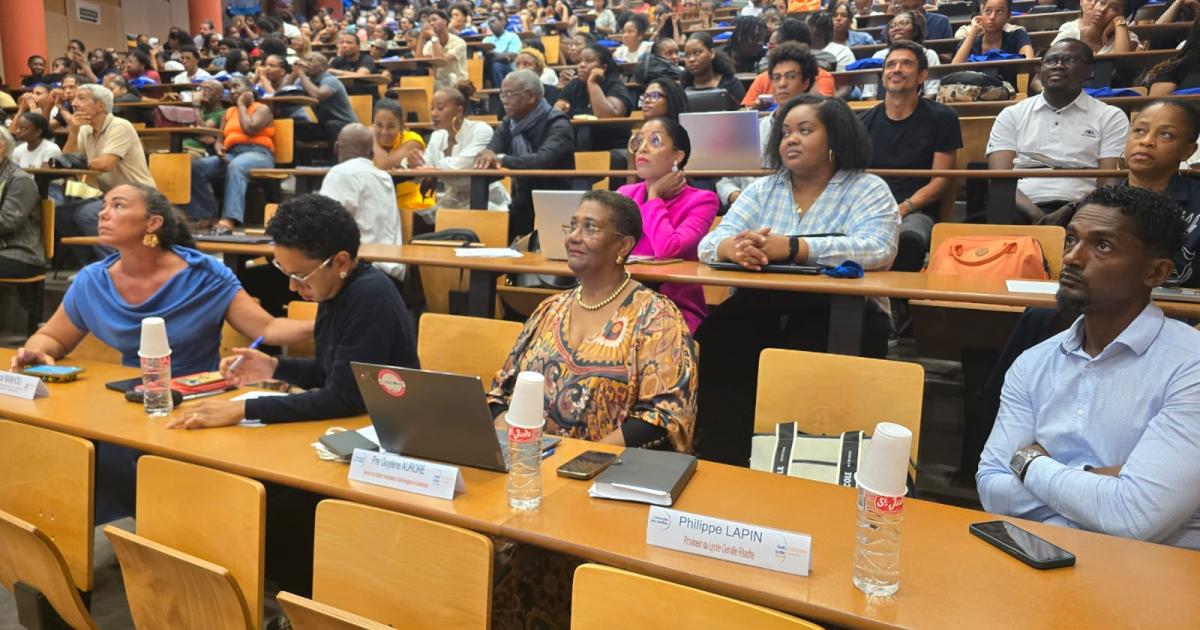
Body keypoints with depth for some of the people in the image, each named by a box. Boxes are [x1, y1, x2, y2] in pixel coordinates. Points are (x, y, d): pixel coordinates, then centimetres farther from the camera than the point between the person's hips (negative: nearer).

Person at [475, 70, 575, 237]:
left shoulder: (557, 124, -11)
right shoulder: (507, 124, 11)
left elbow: (543, 160, -27)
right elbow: (491, 151, -3)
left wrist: (502, 160, -29)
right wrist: (486, 155, -26)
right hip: (521, 208, 6)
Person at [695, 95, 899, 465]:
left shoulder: (867, 190, 6)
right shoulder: (762, 189, 17)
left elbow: (877, 249, -15)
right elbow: (710, 244, 5)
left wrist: (790, 248, -26)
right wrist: (735, 248, -22)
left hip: (839, 315, -3)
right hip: (760, 312, 4)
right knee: (713, 339, -25)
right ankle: (725, 463, -11)